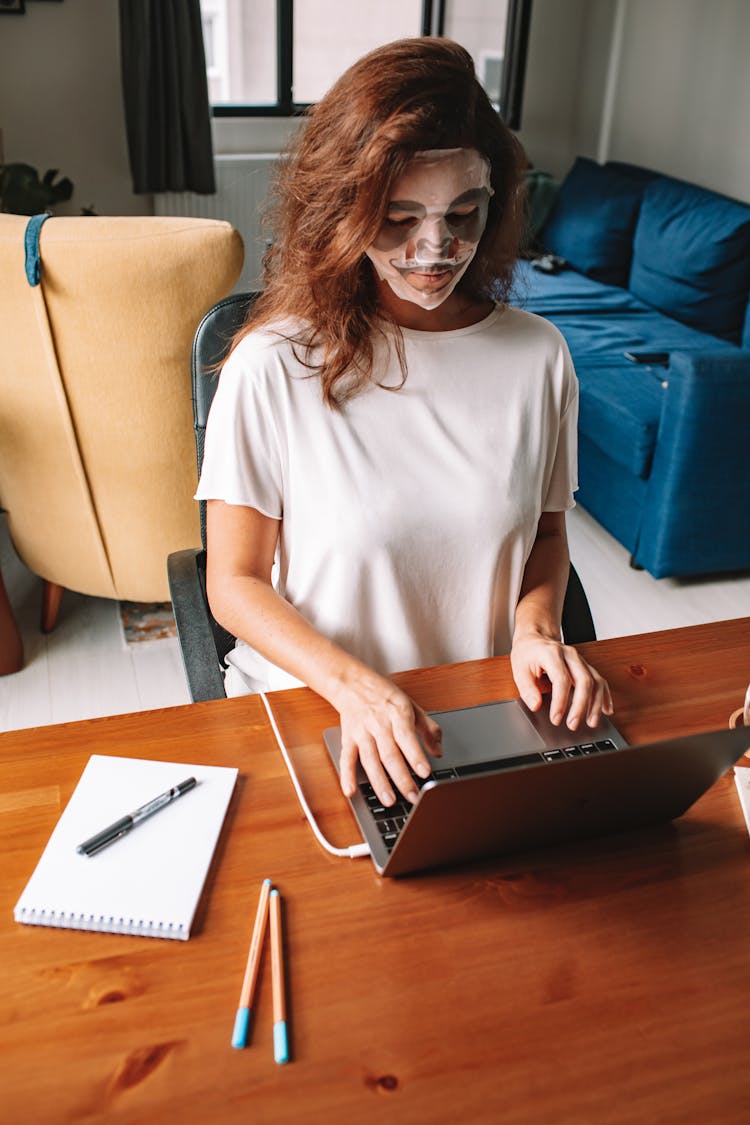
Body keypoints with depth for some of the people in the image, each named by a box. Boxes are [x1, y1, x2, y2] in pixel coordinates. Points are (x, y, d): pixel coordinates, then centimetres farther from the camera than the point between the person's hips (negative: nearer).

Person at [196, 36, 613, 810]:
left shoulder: (538, 356, 0)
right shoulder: (274, 366, -11)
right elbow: (234, 582, -6)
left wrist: (537, 629, -6)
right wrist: (354, 687, -21)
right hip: (313, 712, -2)